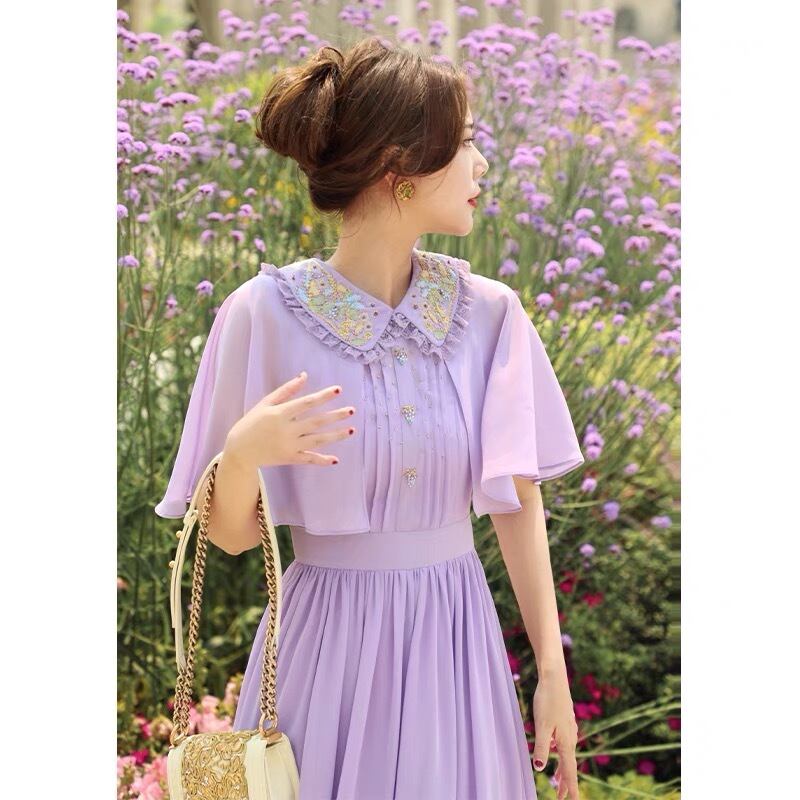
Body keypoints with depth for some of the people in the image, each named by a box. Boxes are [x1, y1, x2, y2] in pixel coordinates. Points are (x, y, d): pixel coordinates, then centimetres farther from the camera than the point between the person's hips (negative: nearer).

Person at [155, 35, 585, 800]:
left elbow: (518, 500, 3)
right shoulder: (264, 314, -10)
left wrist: (552, 669, 0)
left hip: (455, 639, 3)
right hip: (327, 645, -3)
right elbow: (232, 535, -4)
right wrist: (243, 455, -25)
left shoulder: (488, 313, -2)